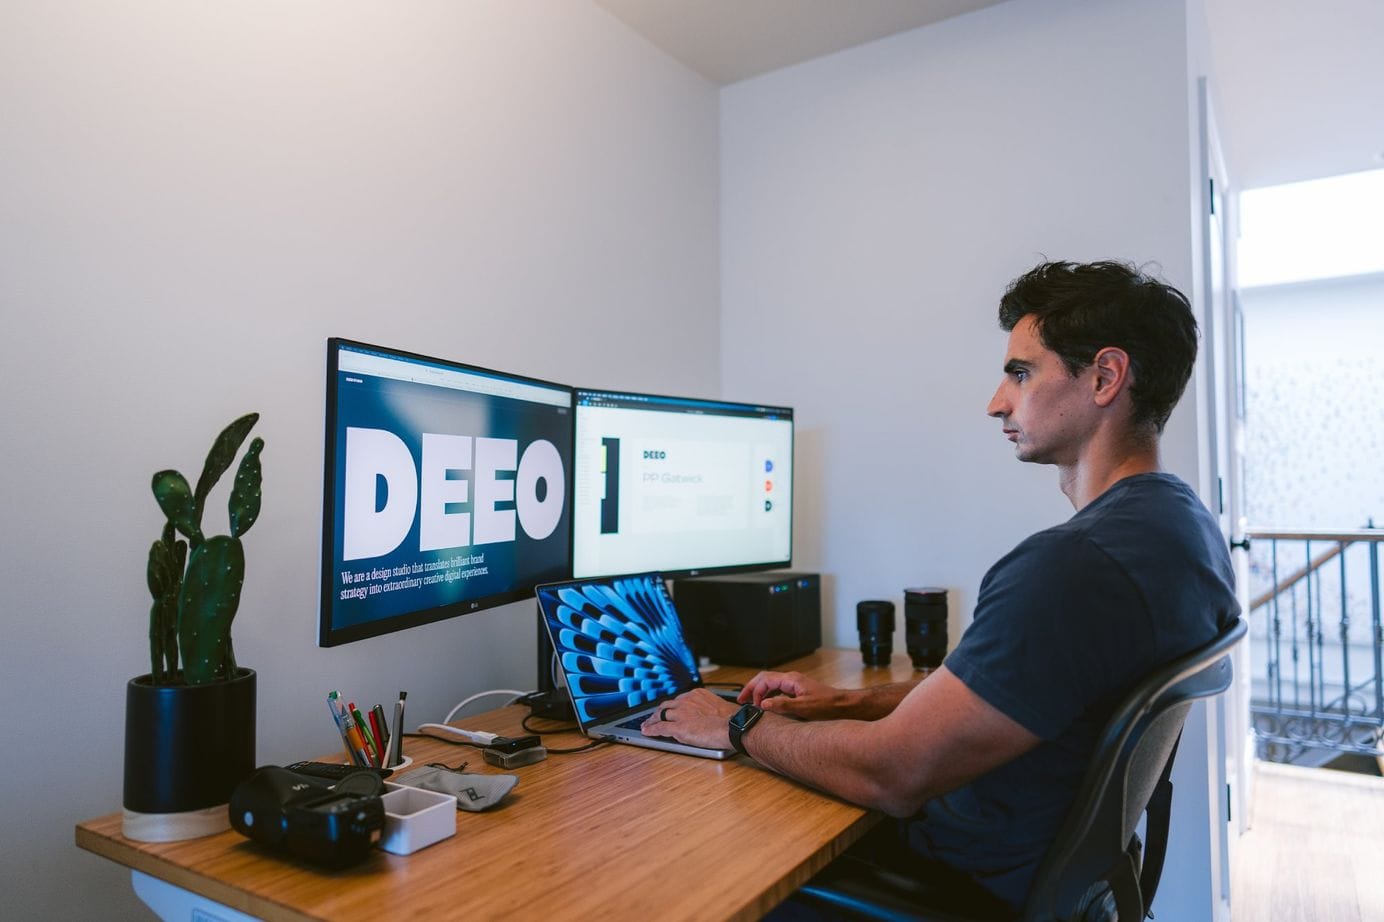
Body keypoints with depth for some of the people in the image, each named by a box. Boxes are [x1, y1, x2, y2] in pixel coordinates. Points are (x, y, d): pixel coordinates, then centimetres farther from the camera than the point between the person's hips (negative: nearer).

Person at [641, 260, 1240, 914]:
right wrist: (849, 701, 6)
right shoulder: (1182, 519, 3)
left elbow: (890, 775, -27)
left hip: (984, 886, -8)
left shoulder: (1077, 564, -31)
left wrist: (739, 726, -11)